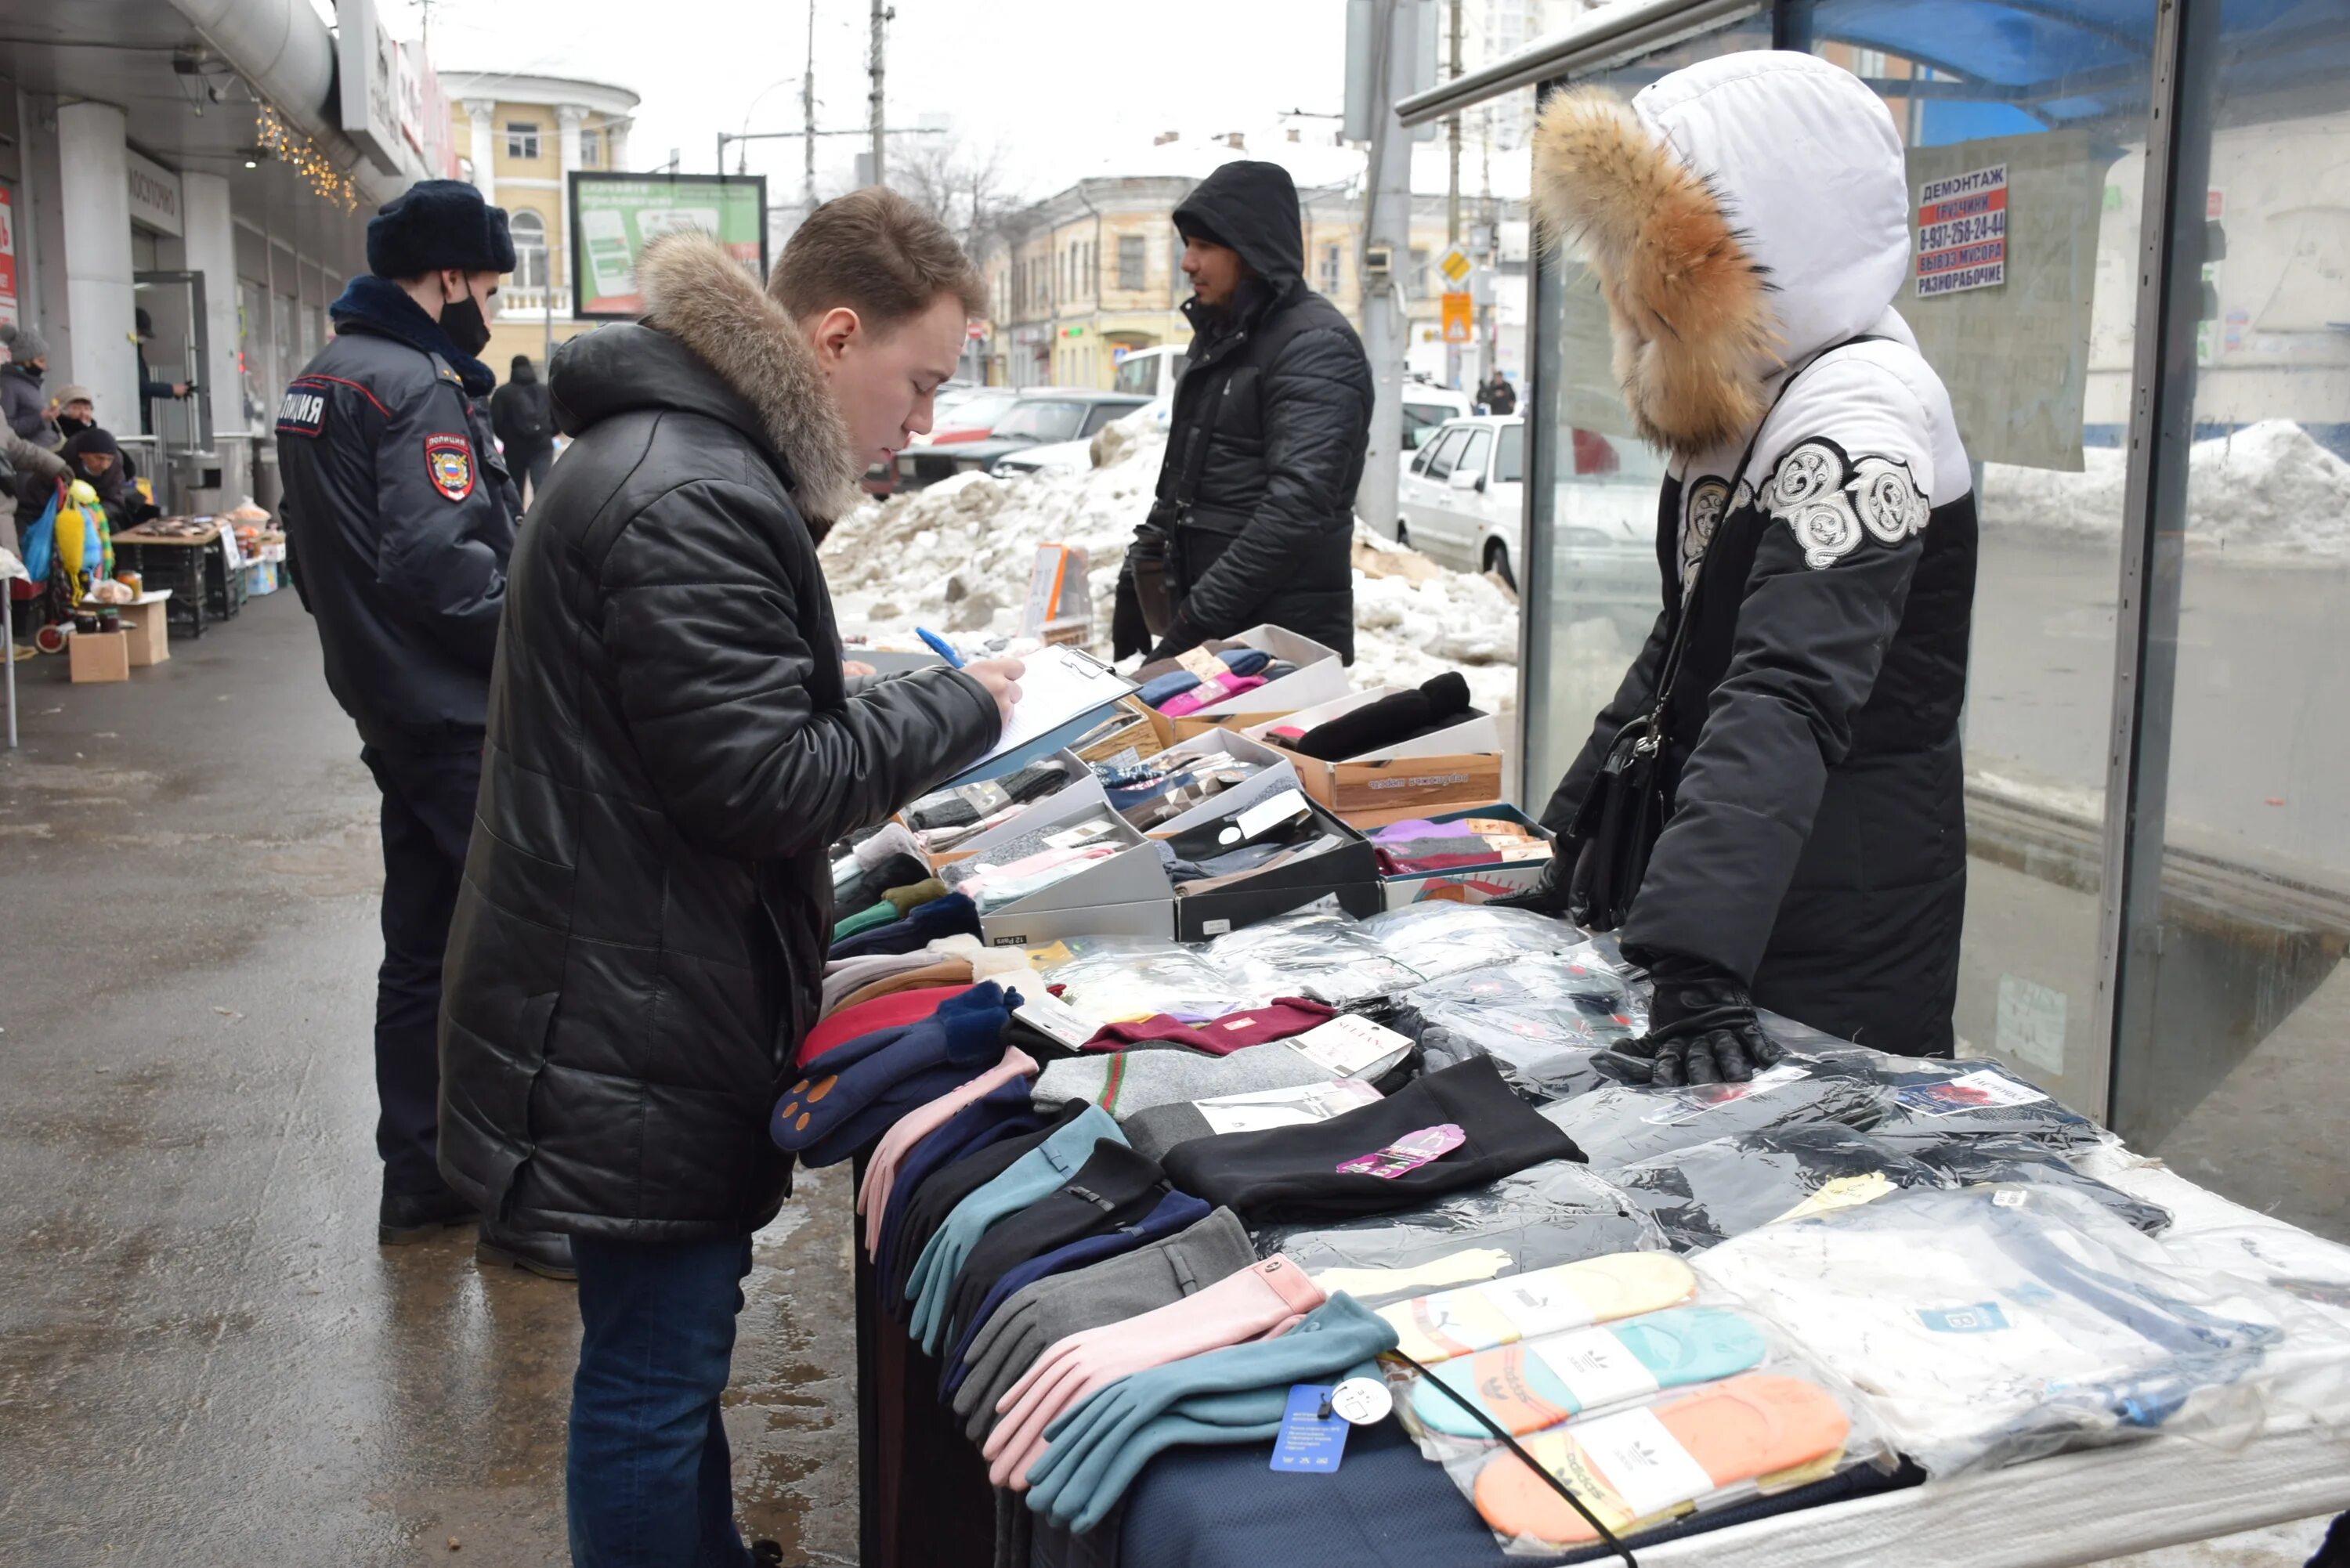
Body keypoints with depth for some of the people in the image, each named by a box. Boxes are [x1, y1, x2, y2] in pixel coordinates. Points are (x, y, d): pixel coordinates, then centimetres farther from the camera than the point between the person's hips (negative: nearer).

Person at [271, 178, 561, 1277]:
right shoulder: (418, 388, -17)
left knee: (421, 945, 16)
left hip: (390, 706, 10)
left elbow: (313, 561, 20)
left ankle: (417, 1182, 25)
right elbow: (439, 564, -26)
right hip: (461, 715, -10)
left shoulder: (317, 381, 15)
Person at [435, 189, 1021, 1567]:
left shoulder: (696, 458, 11)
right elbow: (761, 786, -24)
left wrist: (911, 711, 7)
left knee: (676, 1347, 23)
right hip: (637, 1027, -11)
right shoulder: (689, 500, -23)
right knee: (655, 1374, 3)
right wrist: (956, 713, -11)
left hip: (640, 1006, 11)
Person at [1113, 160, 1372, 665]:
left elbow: (1297, 508, -25)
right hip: (1207, 628, 9)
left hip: (1285, 642, -9)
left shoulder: (1315, 346, -14)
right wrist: (1136, 579, 14)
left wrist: (1197, 620, -27)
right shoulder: (1217, 336, 15)